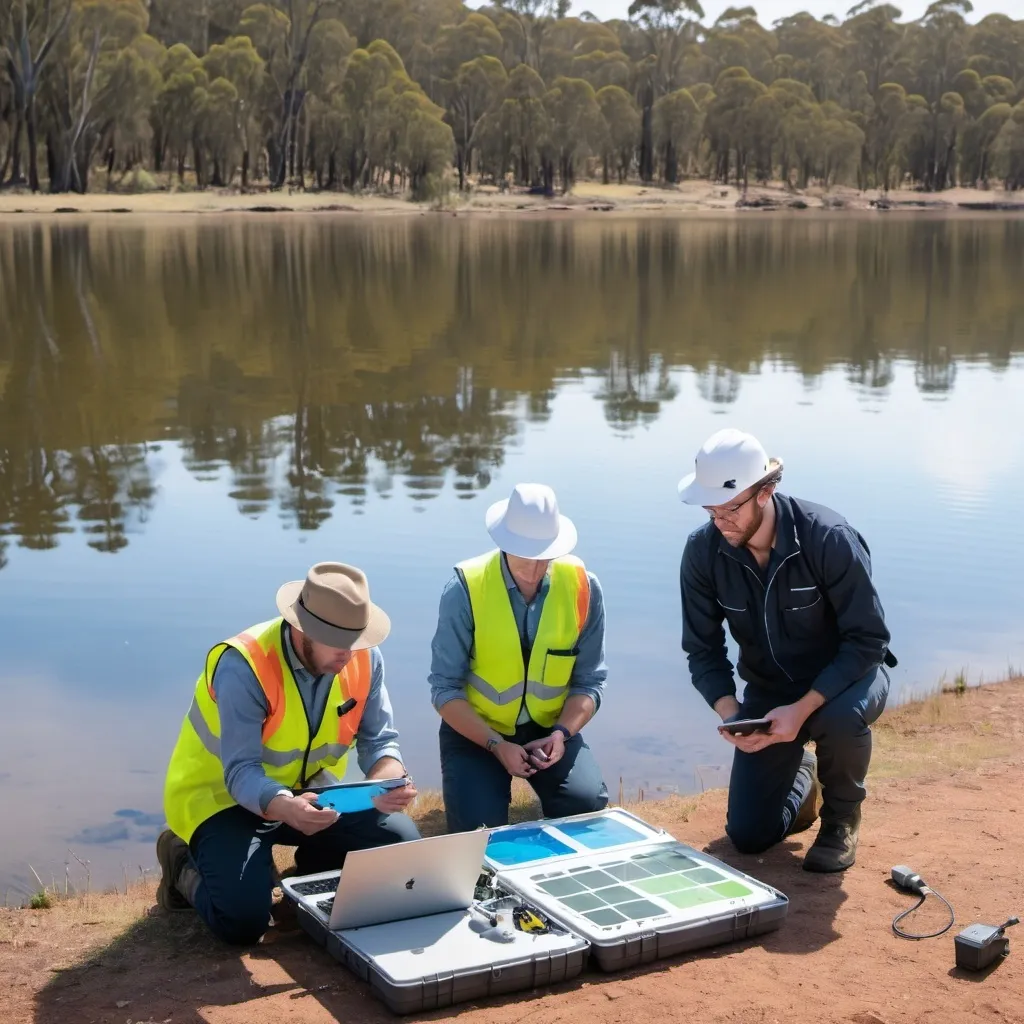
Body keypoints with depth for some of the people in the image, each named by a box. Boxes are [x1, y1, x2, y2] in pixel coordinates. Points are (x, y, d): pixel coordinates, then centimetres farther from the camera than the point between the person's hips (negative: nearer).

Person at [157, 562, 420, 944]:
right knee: (243, 919, -26)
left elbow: (379, 739, -9)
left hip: (310, 790, 6)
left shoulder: (364, 658, -13)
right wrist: (286, 808, -54)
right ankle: (186, 867, 7)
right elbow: (240, 773, -33)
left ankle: (314, 863, 17)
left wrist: (388, 781, -33)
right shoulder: (243, 665, -30)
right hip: (224, 795, -6)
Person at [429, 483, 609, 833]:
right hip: (476, 730, -2)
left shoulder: (583, 587, -10)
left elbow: (589, 681, -2)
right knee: (479, 828, -23)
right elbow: (445, 688, -14)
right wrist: (496, 745, -24)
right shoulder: (466, 589, -18)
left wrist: (562, 733, -20)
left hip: (550, 729, 2)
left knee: (586, 806, -23)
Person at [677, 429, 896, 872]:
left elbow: (868, 640, -24)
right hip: (767, 691, 3)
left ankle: (842, 817, -6)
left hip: (842, 678, -3)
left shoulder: (829, 539, -27)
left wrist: (802, 710, -34)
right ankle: (800, 779, 31)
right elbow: (703, 651, -9)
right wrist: (730, 714, -28)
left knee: (841, 718, -40)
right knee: (748, 836, -5)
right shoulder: (702, 550, -16)